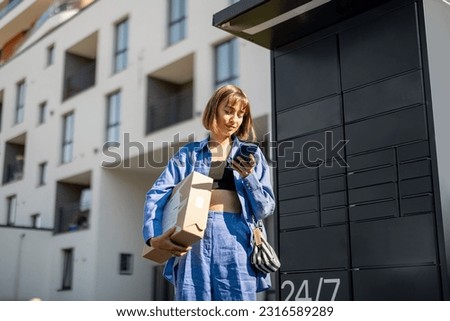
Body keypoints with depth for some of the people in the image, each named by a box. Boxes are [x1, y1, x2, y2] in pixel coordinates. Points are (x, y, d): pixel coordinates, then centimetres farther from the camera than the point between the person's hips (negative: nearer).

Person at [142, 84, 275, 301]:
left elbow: (265, 209, 10)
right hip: (195, 239, 0)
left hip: (234, 239, 0)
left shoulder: (250, 154, 15)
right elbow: (156, 195, 3)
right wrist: (153, 236, -15)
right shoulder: (189, 153, 14)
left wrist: (248, 177, -7)